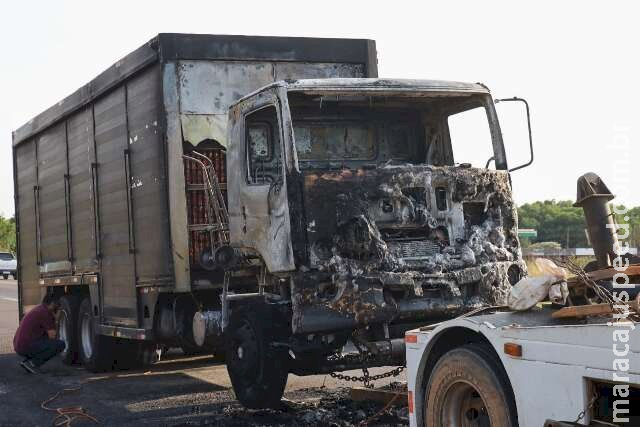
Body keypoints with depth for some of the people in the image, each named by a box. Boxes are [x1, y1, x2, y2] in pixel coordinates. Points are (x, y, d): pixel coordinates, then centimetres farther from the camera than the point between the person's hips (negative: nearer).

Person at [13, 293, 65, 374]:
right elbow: (52, 336, -10)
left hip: (19, 346, 10)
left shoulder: (39, 309, 19)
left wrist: (53, 317, 14)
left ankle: (27, 361, 12)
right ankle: (32, 363, -8)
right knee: (60, 344, -9)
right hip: (27, 346, -10)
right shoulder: (45, 312, -11)